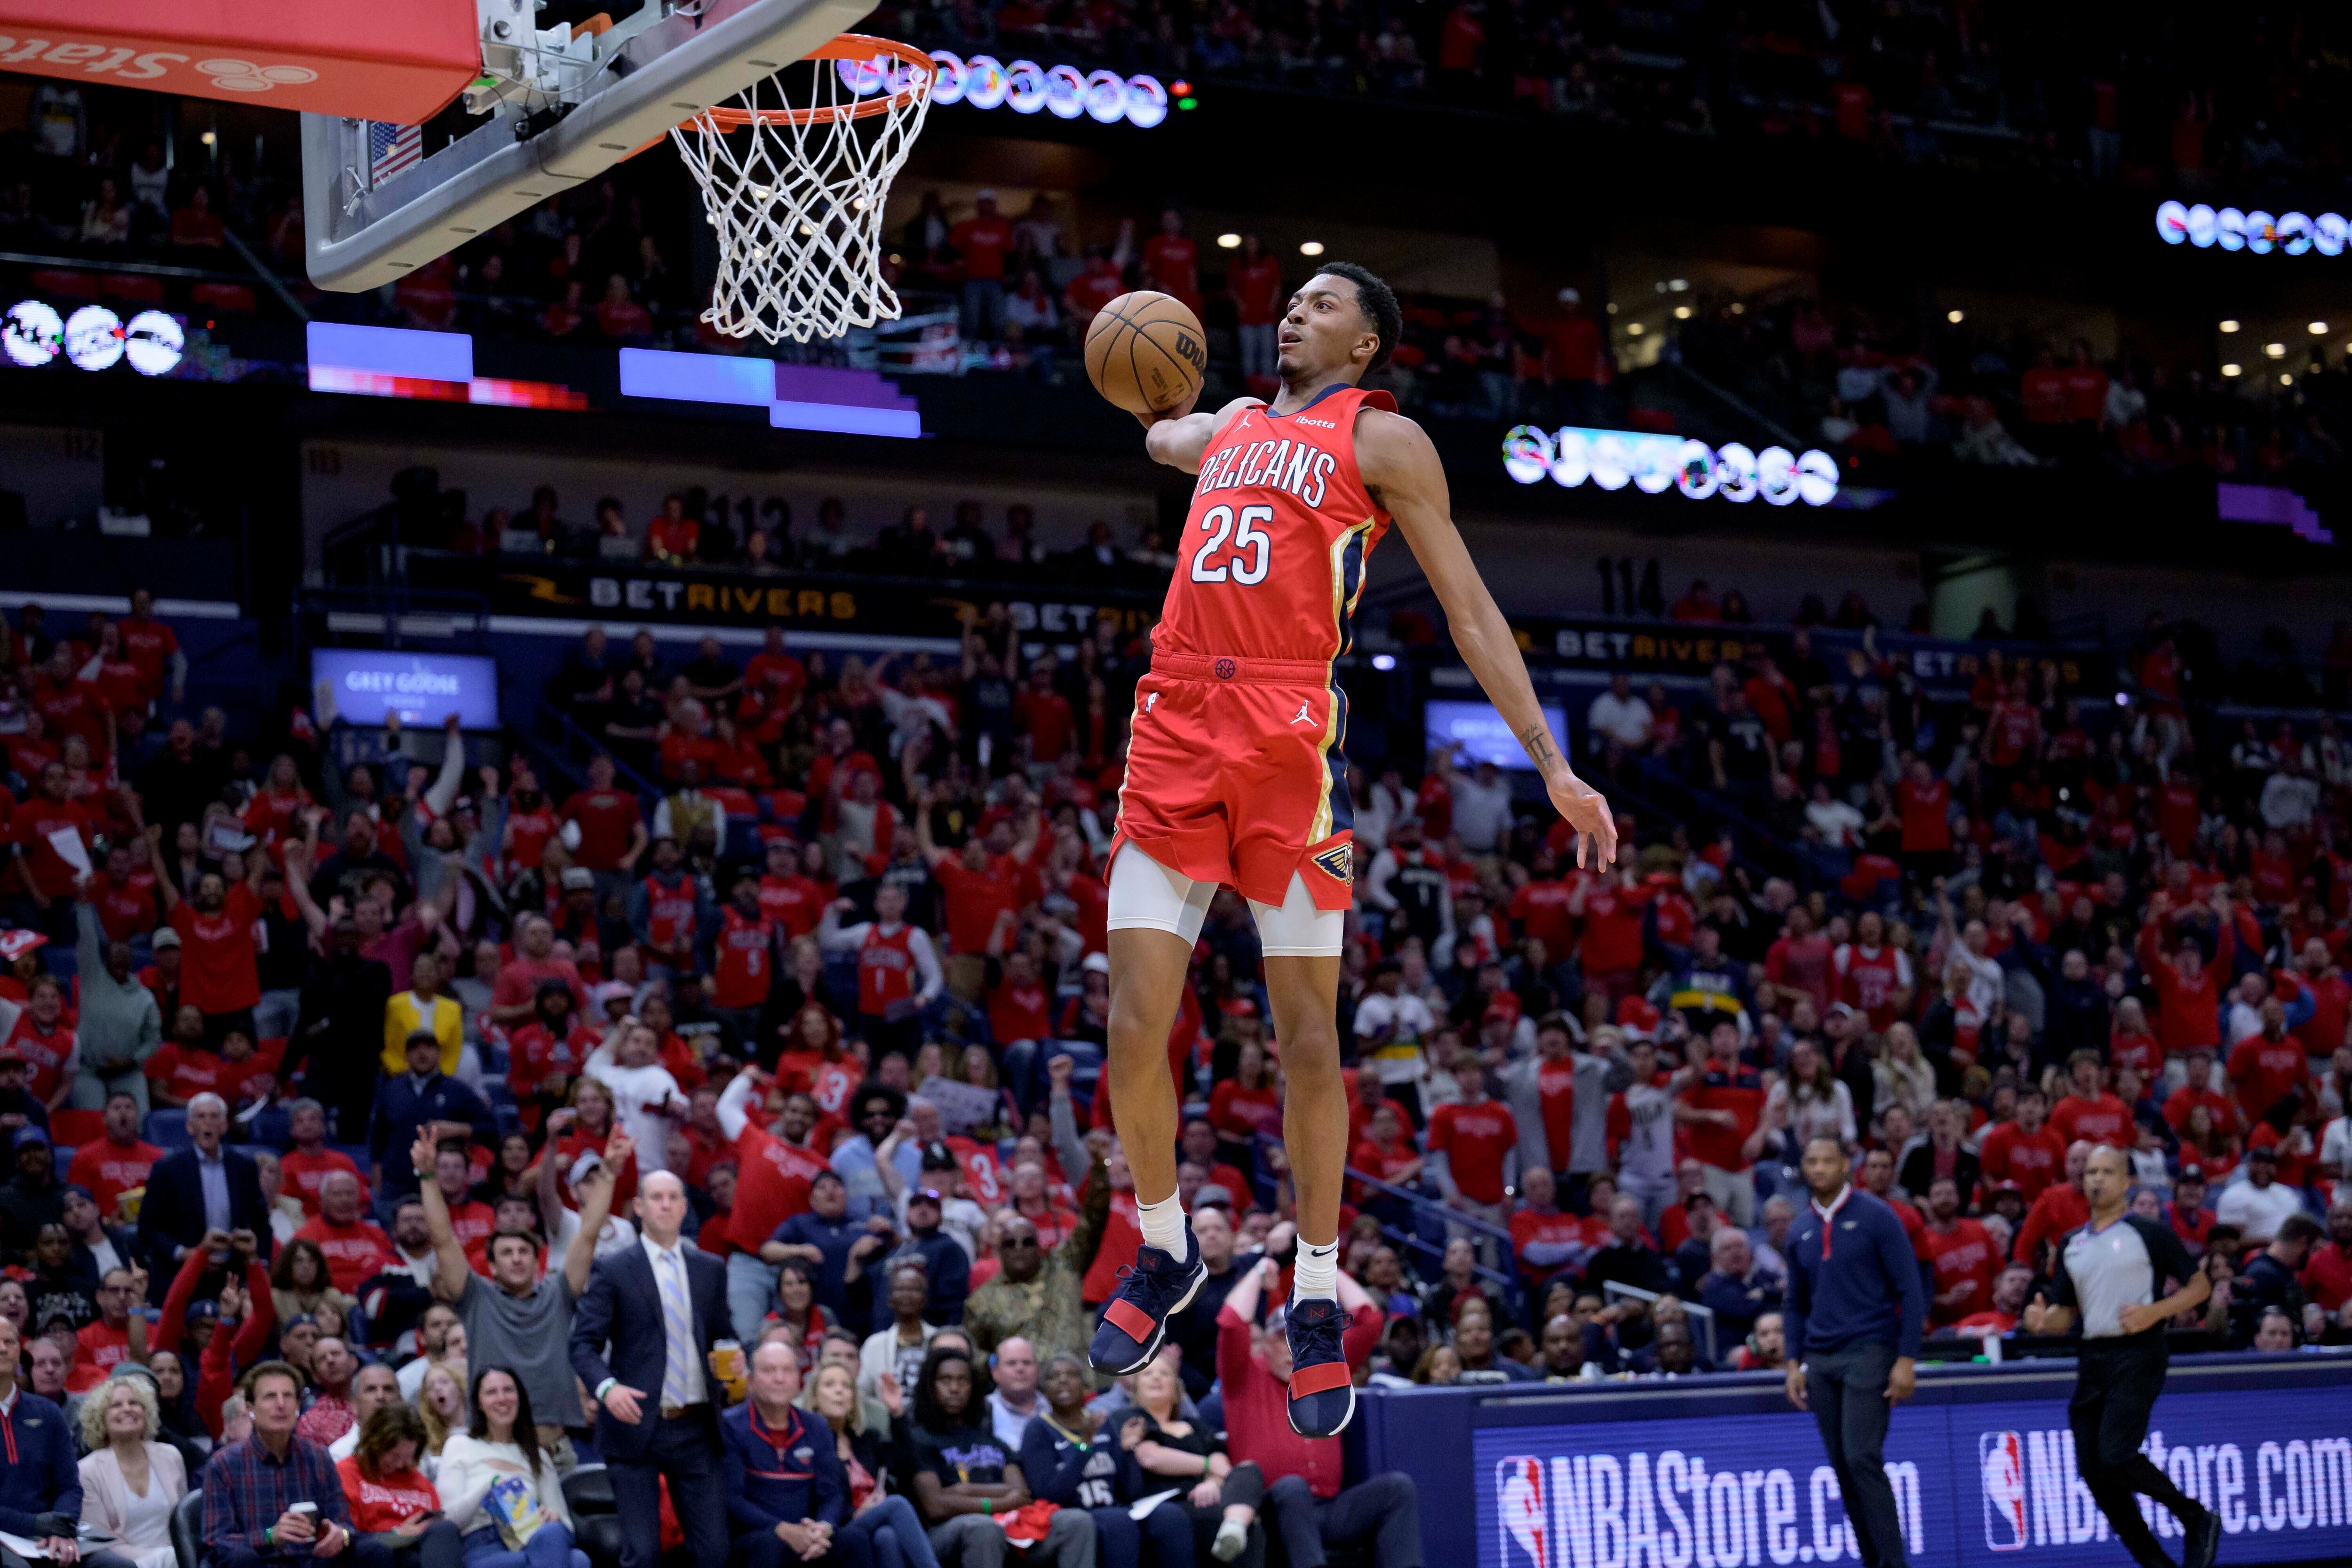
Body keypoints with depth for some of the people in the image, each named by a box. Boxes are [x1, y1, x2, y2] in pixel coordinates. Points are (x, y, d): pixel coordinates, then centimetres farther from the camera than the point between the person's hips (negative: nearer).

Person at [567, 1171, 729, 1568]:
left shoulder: (710, 1270, 12)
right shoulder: (612, 1271, -1)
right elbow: (583, 1345, -6)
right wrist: (607, 1387, -25)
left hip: (695, 1428, 4)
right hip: (637, 1426, -4)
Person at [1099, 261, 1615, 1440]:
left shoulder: (1381, 439, 7)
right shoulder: (1222, 431, 23)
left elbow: (1470, 611, 4)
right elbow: (1159, 433, 51)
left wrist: (1553, 766, 0)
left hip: (1290, 737, -4)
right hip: (1175, 728, 4)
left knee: (1307, 1036, -2)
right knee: (1134, 1028, -3)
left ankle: (1317, 1301, 11)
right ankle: (1163, 1252, 19)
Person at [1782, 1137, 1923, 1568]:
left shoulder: (1875, 1217, -4)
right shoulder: (1800, 1231, 12)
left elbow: (1910, 1290, -5)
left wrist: (1906, 1359, -11)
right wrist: (1794, 1363, 8)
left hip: (1869, 1353, -6)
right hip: (1821, 1362, 6)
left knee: (1862, 1458, -16)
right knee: (1843, 1468, 4)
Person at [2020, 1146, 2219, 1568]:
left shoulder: (2149, 1233, -1)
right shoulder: (2072, 1243, 16)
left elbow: (2200, 1285, 2)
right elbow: (2065, 1314, 19)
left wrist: (2155, 1312, -14)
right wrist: (2042, 1320, -4)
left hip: (2136, 1355, -7)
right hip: (2093, 1358, 7)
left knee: (2116, 1456, -20)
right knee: (2093, 1470, 0)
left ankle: (2198, 1520, 2)